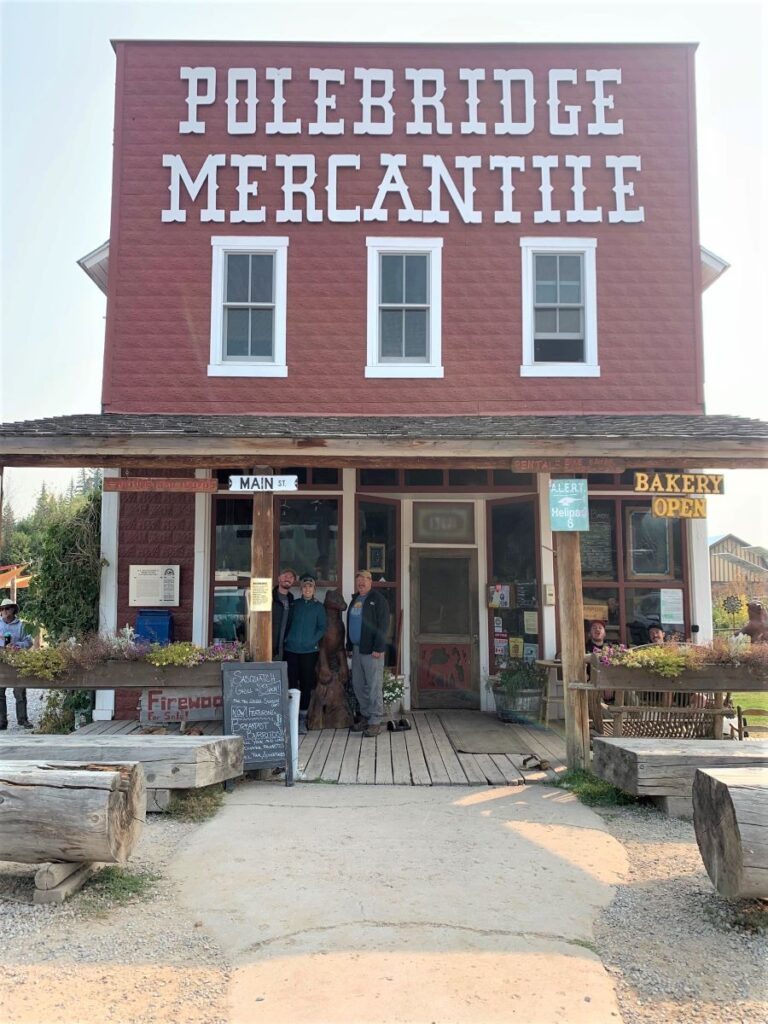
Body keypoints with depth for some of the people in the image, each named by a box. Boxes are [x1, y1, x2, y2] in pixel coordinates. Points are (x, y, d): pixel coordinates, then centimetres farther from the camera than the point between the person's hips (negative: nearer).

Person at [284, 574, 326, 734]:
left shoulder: (318, 607, 5)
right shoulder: (294, 605, 10)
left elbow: (322, 628, 2)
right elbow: (287, 623, 13)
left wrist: (312, 641, -11)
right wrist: (287, 639, 1)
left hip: (309, 651, -1)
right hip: (291, 650, 1)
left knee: (306, 685, 3)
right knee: (292, 684, -1)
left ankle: (302, 719, 12)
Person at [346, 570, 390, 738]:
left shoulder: (378, 599, -6)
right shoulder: (354, 600, 17)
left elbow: (383, 625, -13)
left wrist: (378, 648, -18)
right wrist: (349, 645, 17)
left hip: (371, 650, -8)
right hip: (357, 649, 8)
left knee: (374, 686, -5)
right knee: (358, 685, 11)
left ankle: (375, 722, -1)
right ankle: (365, 716, 23)